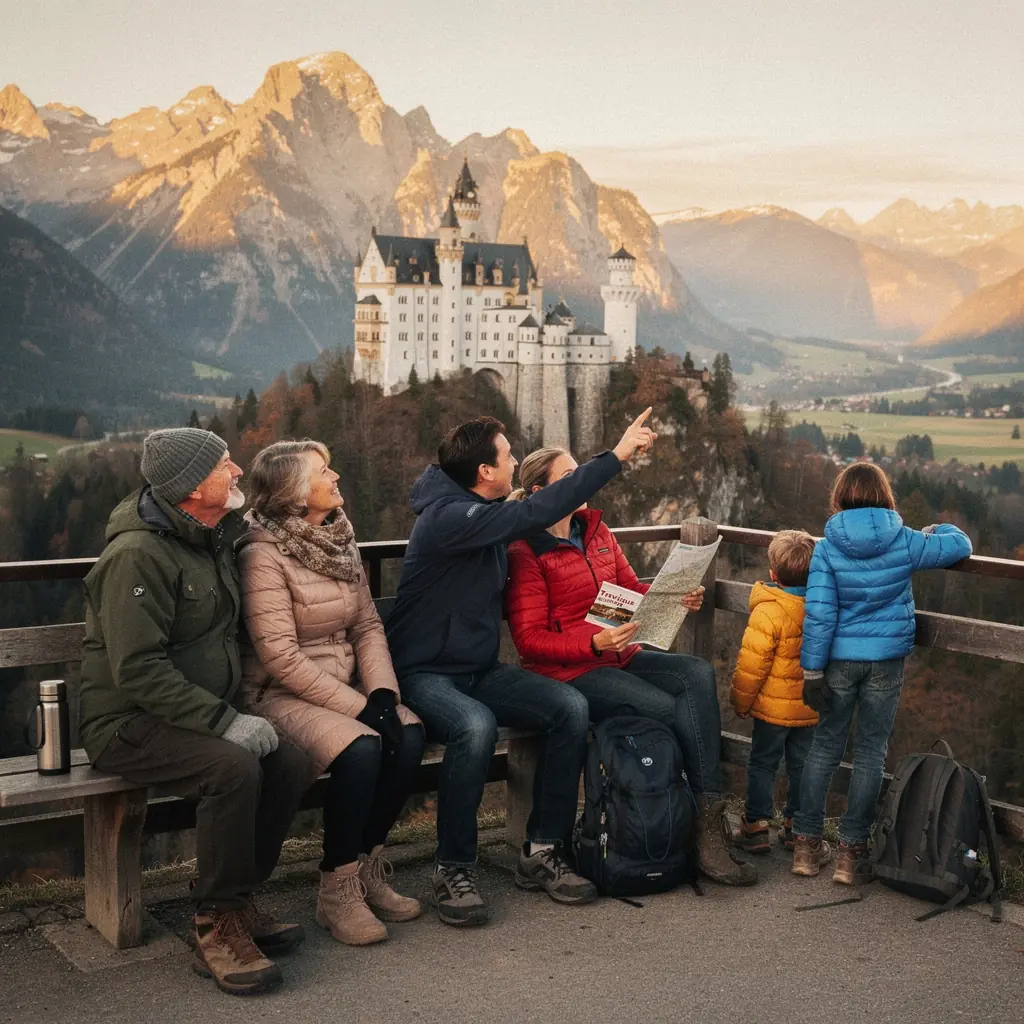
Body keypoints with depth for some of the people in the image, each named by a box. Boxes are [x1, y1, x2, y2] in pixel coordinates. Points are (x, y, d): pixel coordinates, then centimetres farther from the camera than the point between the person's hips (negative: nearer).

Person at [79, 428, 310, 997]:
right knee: (233, 767, -32)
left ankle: (235, 902, 3)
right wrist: (224, 721, -27)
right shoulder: (138, 555, -18)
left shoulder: (215, 539, 10)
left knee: (291, 765, -14)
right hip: (128, 723, -8)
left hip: (198, 715, 8)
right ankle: (218, 931, -18)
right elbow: (138, 670, -25)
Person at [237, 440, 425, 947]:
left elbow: (368, 626, 9)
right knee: (361, 748, -31)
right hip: (282, 694, -7)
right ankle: (337, 891, -13)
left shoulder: (339, 542, 10)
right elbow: (280, 657, -19)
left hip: (345, 683, 7)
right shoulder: (263, 554, -14)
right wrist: (358, 707, -21)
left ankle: (367, 869, -2)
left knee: (408, 735, -20)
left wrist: (382, 693, -9)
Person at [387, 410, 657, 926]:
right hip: (424, 674, -8)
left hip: (480, 671, 9)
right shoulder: (447, 517, -20)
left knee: (571, 707, -15)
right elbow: (534, 514, -29)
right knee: (476, 726, -39)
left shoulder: (485, 513, 8)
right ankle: (453, 872, -21)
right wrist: (617, 455, -25)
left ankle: (543, 851, -5)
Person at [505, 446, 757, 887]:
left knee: (698, 673, -22)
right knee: (678, 710, -25)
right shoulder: (526, 553, -6)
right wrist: (594, 644, -25)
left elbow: (634, 592, 18)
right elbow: (529, 639, -11)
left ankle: (709, 828, -26)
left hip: (621, 656, 6)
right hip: (567, 672, -6)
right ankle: (708, 831, -13)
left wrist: (678, 598, -3)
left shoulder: (597, 532, 14)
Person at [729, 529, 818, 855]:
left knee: (763, 764, 8)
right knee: (802, 765, 15)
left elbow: (751, 665, -19)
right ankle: (797, 826, 23)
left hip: (773, 706, -5)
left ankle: (756, 826, 12)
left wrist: (741, 701, -5)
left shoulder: (768, 612, -21)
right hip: (810, 706, 5)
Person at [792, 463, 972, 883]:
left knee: (825, 746, 12)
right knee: (870, 754, 9)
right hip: (887, 660, 0)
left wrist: (812, 670, -8)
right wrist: (939, 529, 30)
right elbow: (961, 545, 8)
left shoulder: (828, 547, -10)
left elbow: (819, 611, -13)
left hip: (840, 659, 0)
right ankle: (850, 852, 12)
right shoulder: (904, 542, -7)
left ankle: (806, 844, 16)